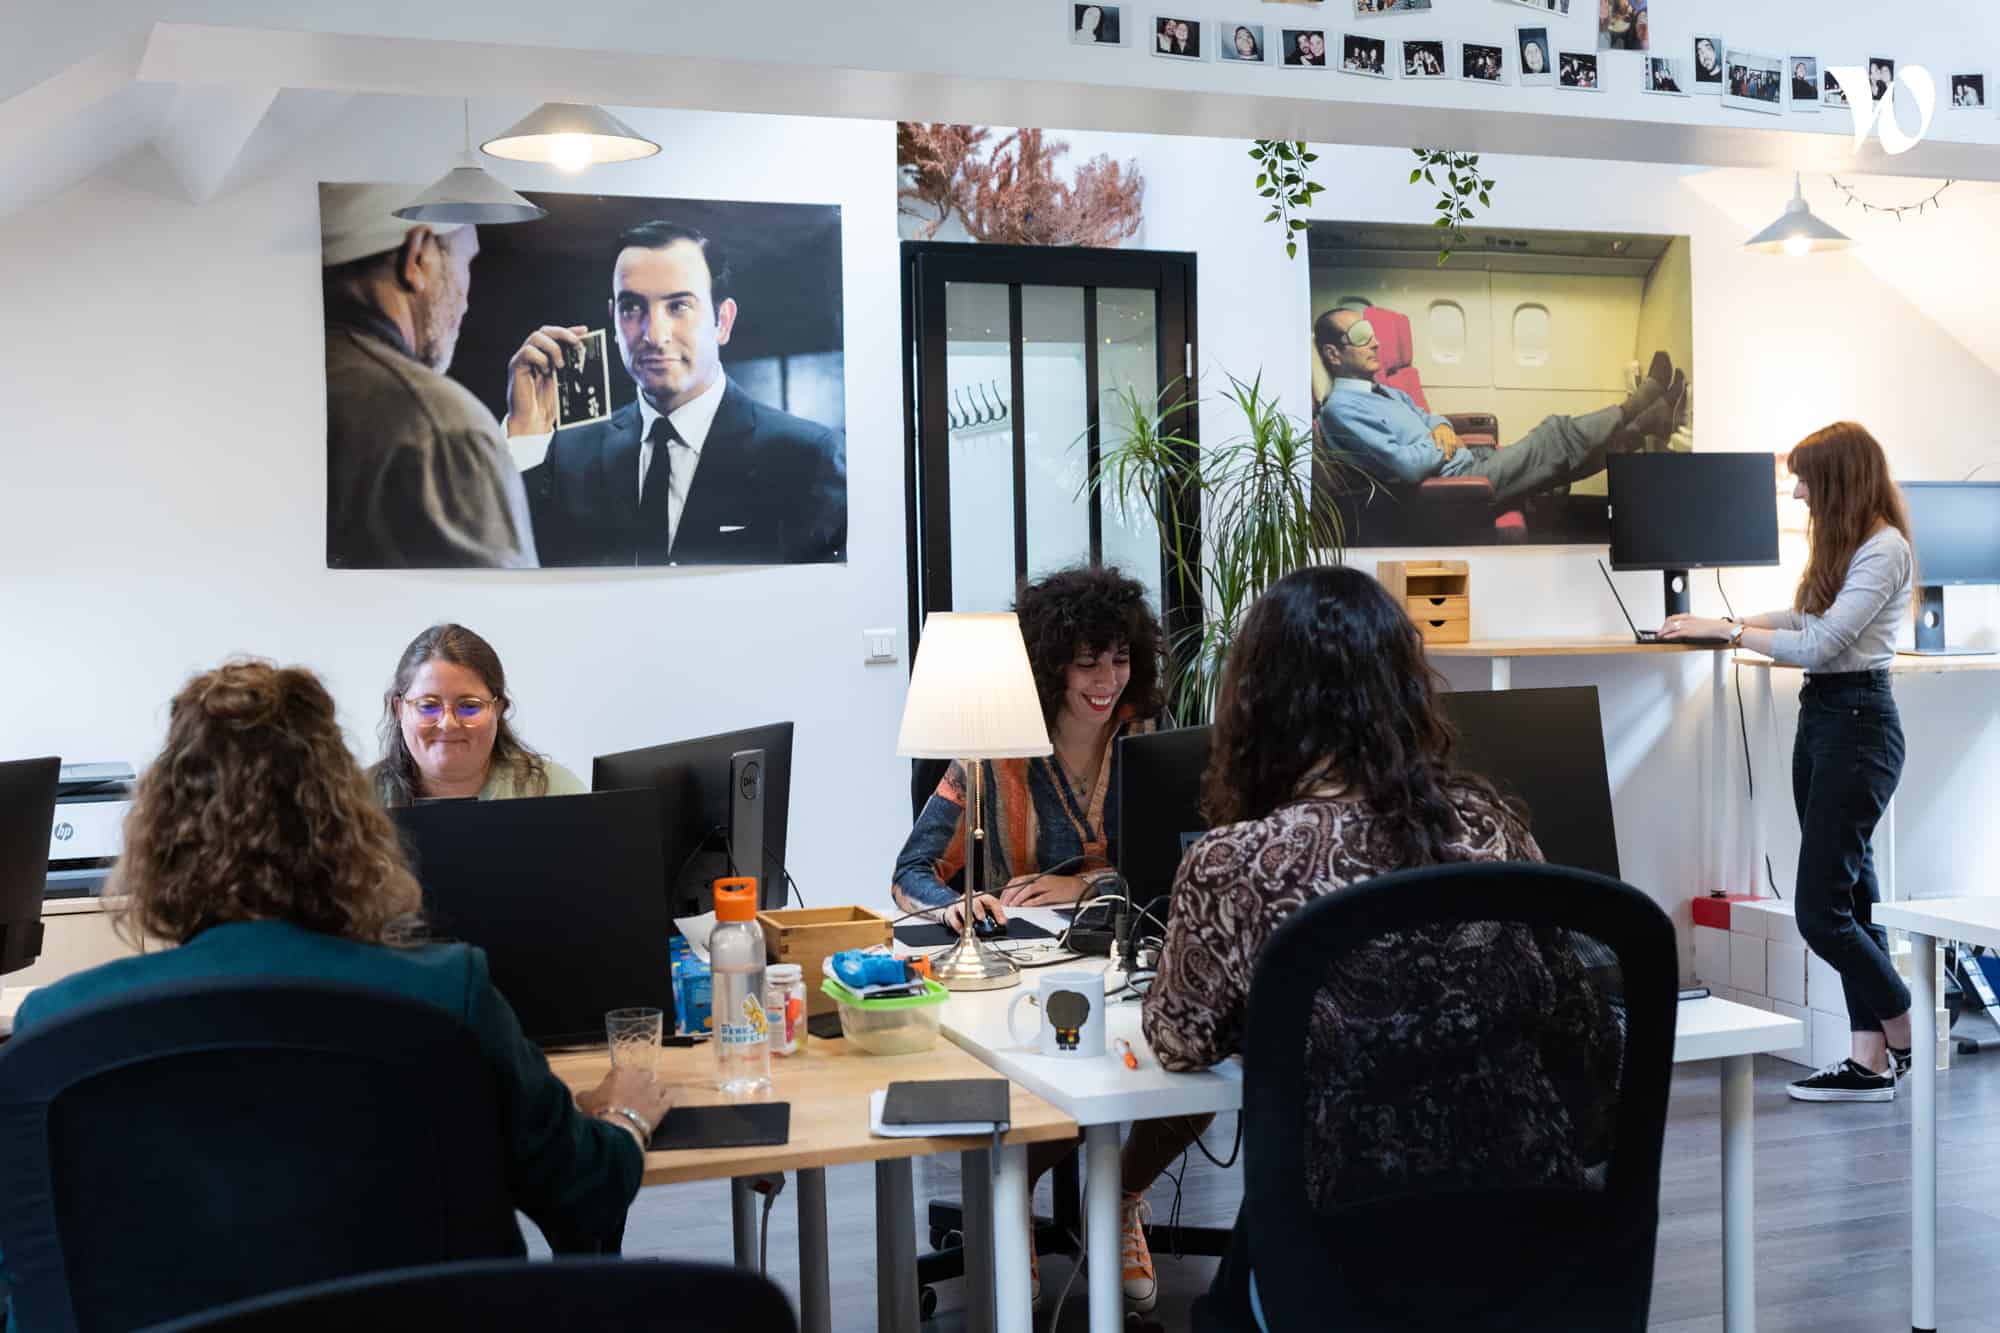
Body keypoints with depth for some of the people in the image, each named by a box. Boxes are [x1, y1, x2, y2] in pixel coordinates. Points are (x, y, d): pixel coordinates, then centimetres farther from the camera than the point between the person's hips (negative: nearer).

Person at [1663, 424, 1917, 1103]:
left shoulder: (1884, 550, -14)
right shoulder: (1845, 544, 16)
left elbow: (1819, 645, -19)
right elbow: (1807, 618, 24)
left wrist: (1727, 630, -10)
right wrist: (1734, 620, 15)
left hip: (1858, 721, -10)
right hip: (1821, 715, 10)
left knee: (1820, 907, -9)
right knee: (1851, 895, 8)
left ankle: (1902, 1036, 9)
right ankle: (1871, 1059, 10)